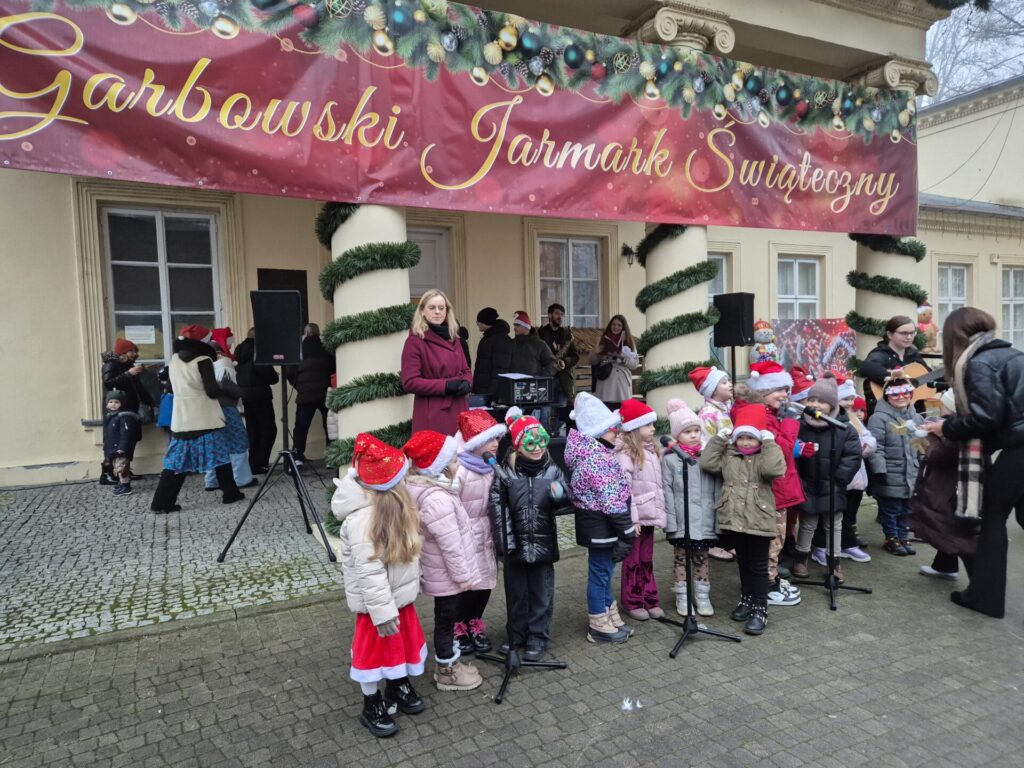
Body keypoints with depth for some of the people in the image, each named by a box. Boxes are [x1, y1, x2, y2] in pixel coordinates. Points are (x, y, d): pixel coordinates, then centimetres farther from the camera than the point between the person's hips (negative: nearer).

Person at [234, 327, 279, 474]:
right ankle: (260, 464, -7)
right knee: (269, 430, -2)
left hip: (244, 395, 8)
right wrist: (274, 377, 2)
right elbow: (266, 370, -16)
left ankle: (253, 464, 14)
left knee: (252, 430, 13)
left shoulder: (239, 351, 13)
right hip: (259, 394, -8)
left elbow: (238, 373, 14)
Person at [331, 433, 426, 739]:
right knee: (375, 648, 10)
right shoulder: (362, 518, -31)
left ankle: (397, 688, 46)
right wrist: (382, 611, -26)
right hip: (377, 599, -9)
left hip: (399, 593, 9)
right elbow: (369, 571, -30)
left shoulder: (392, 502, -1)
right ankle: (372, 707, 31)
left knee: (403, 641, 23)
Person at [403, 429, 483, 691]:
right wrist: (462, 575, -17)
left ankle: (449, 663, 40)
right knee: (446, 620, 9)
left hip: (442, 572, 10)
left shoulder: (428, 488, 1)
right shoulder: (436, 499, -33)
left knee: (447, 618, 23)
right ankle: (447, 672, 27)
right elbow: (450, 544, -27)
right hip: (447, 575, -10)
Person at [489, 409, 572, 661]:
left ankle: (538, 638, 28)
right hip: (515, 546, 0)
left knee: (541, 594, 11)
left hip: (543, 544, 1)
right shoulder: (507, 473, -8)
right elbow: (497, 507, -9)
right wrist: (504, 539, -14)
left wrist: (560, 497, -23)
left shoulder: (552, 471, -4)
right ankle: (516, 636, 33)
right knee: (517, 593, 15)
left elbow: (566, 505, -1)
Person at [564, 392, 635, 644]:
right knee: (600, 572, 4)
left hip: (596, 523, 10)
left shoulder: (590, 451, 9)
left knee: (604, 571, 20)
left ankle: (611, 618, 35)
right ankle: (599, 626, 19)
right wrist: (626, 529, -18)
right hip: (601, 526, -10)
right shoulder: (598, 458, -24)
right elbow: (612, 499, -25)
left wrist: (626, 526, 21)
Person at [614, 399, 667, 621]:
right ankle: (633, 602, 19)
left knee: (647, 560, 17)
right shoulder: (625, 453, -16)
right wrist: (631, 518, -21)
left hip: (649, 514, 8)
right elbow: (624, 488, -21)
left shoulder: (650, 450, 11)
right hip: (635, 517, -7)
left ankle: (650, 599, 27)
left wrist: (659, 511, 13)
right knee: (633, 561, 6)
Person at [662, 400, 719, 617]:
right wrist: (670, 520, -11)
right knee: (681, 557, 10)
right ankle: (683, 596, 23)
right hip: (681, 521, -2)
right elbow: (667, 491, -7)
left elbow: (717, 488, 5)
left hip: (704, 520, 2)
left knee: (701, 556, 13)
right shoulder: (670, 459, -6)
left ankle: (702, 595, 27)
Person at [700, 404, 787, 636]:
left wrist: (769, 442, -18)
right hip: (734, 520, 4)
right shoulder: (728, 456, 7)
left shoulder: (765, 457, -4)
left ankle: (760, 610, 11)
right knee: (743, 563, 19)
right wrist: (718, 439, -3)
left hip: (758, 521, -4)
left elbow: (774, 470, -24)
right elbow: (707, 463, -4)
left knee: (758, 567, 4)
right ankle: (747, 600, 34)